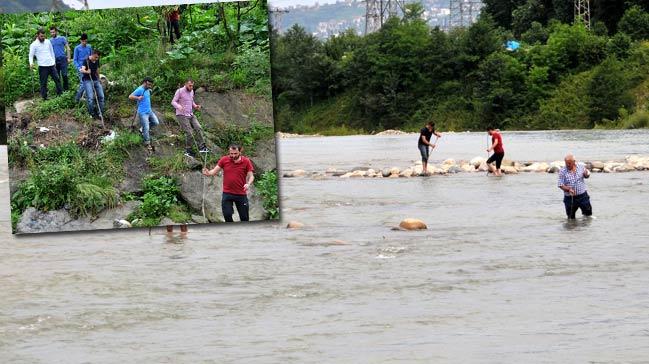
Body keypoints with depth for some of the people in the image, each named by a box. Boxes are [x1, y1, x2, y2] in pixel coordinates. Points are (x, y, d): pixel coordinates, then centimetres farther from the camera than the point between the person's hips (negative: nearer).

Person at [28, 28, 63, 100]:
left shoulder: (48, 42, 9)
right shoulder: (34, 45, -5)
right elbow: (31, 55, -4)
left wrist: (54, 61, 18)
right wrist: (31, 63, -22)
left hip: (51, 64, 5)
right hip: (43, 66, -5)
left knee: (57, 79, 8)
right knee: (43, 82, -1)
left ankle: (60, 94, 16)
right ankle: (44, 97, 6)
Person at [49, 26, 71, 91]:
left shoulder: (62, 38, 2)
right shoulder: (50, 41, 8)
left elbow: (67, 48, 4)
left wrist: (68, 57, -3)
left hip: (62, 59, -3)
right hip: (55, 60, 3)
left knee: (64, 74, -5)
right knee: (57, 76, 6)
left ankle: (66, 88, 6)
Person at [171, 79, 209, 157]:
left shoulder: (191, 91, 12)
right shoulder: (180, 91, -9)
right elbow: (173, 102, -10)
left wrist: (195, 106, 4)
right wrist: (179, 106, -31)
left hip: (191, 115, 7)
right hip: (182, 115, -7)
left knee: (198, 128, -10)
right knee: (189, 133, -10)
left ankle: (202, 147, -8)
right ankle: (188, 150, 4)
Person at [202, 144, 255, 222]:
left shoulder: (246, 162, -5)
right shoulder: (224, 160, -2)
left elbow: (251, 176, -3)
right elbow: (215, 171, 2)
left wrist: (248, 184, -24)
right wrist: (208, 173, -21)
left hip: (241, 194, -1)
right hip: (227, 193, 1)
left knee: (244, 217, 7)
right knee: (227, 215, -4)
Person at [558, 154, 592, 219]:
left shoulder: (581, 166, -2)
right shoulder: (562, 171, -9)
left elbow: (587, 176, 15)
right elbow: (560, 185, -9)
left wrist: (586, 174, -10)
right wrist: (568, 189, -27)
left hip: (582, 196, 2)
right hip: (569, 198, -2)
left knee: (588, 214, 10)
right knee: (571, 218, 6)